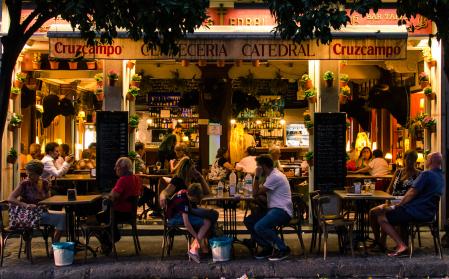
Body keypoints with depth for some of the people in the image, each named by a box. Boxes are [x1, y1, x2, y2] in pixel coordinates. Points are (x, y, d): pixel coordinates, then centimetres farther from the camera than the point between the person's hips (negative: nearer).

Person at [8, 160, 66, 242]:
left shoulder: (45, 183, 5)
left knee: (63, 216, -16)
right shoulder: (24, 184, -8)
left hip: (42, 212, 6)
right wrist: (26, 205, -29)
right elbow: (10, 198, -16)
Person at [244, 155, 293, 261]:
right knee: (248, 221, 2)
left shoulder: (275, 177, -14)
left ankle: (283, 249, -12)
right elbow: (260, 193, 19)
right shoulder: (272, 175, 19)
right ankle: (268, 248, 4)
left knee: (259, 227, -30)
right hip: (274, 209, 11)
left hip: (282, 211, -11)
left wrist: (257, 176, -9)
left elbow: (255, 193, -14)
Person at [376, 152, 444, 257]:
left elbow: (412, 193, -18)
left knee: (382, 218, -4)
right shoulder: (441, 177, 14)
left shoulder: (427, 174, -15)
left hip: (418, 212, -10)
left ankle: (401, 245, -15)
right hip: (429, 214, 10)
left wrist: (397, 206, -5)